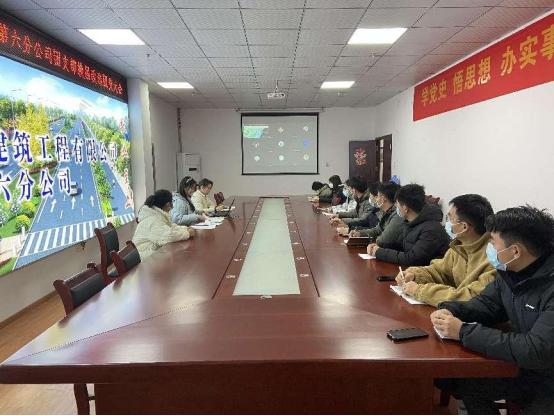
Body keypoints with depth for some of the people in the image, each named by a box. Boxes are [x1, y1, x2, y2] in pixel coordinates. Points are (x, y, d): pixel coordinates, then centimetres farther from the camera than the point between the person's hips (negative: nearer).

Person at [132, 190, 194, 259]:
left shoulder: (158, 213, 7)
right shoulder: (154, 219, -22)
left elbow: (170, 227, 17)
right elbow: (168, 236, -34)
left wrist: (186, 229, -1)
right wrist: (187, 233, -21)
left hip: (156, 249, 9)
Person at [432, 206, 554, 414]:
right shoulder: (512, 271, -5)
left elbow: (537, 351, -35)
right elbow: (487, 304, 8)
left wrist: (464, 331, -30)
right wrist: (451, 310, -14)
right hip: (524, 369, 7)